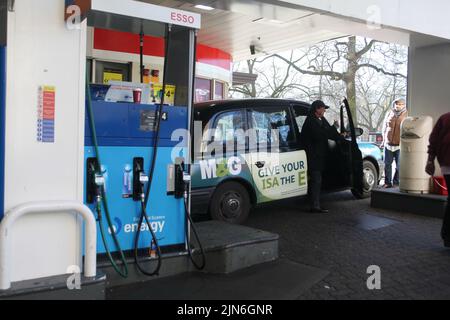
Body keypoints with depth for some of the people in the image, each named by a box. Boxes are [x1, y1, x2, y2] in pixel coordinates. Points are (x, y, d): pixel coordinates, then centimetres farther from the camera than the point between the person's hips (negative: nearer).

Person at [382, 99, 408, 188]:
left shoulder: (406, 115, -2)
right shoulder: (389, 114, 10)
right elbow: (384, 128, 17)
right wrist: (384, 139, 12)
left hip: (400, 145, -3)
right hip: (388, 144, 4)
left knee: (399, 165, 1)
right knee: (387, 164, 6)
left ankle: (396, 182, 11)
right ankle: (387, 182, 14)